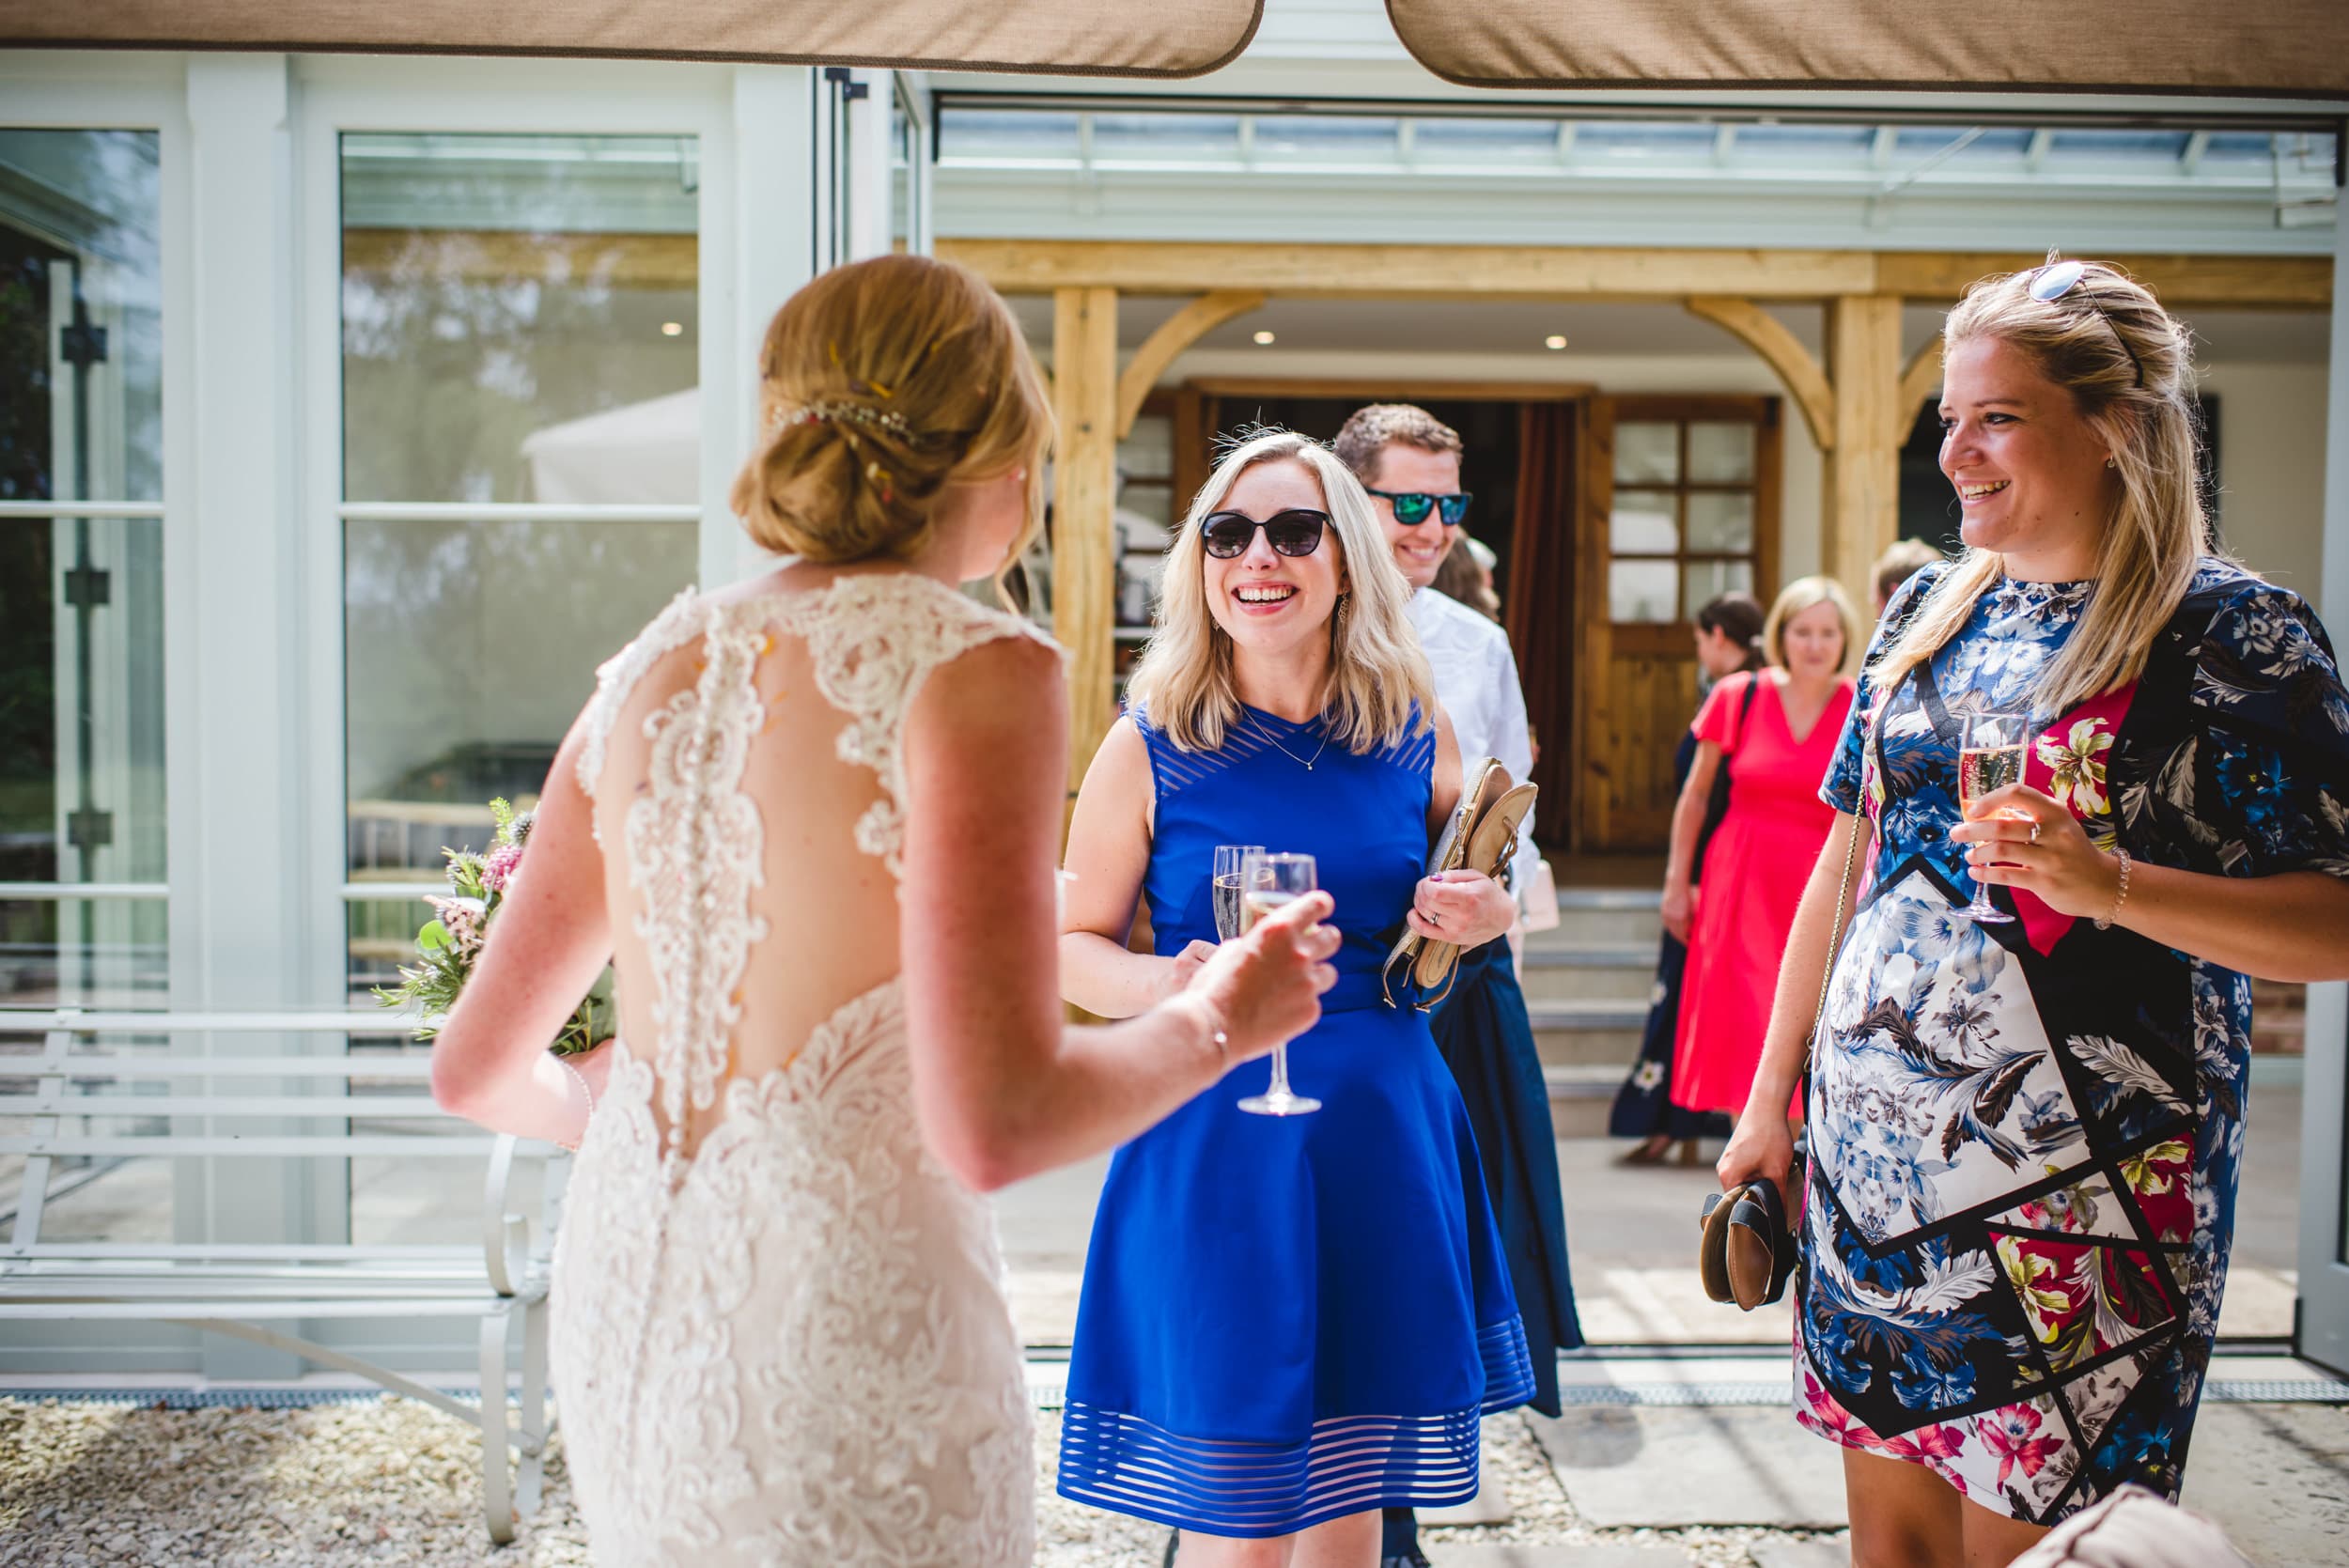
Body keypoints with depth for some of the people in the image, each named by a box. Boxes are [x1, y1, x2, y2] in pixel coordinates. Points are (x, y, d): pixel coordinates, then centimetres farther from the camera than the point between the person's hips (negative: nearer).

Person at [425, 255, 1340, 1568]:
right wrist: (1213, 1021, -3)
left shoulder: (653, 675, 5)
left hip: (621, 1329, 6)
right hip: (852, 1349, -6)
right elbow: (995, 1125, -21)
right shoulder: (973, 669, -13)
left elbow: (479, 1071, 11)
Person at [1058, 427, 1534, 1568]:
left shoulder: (1415, 733, 4)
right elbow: (1077, 947, -1)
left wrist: (1481, 917, -3)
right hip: (1211, 1129, -3)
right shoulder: (1151, 744, -5)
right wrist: (1166, 985, -20)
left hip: (1382, 1125, 4)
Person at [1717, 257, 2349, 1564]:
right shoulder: (1931, 609, 9)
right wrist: (1771, 1094, 13)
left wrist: (2101, 879, -27)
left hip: (2079, 1196, -5)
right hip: (1872, 1154, 5)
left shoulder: (2232, 634, -8)